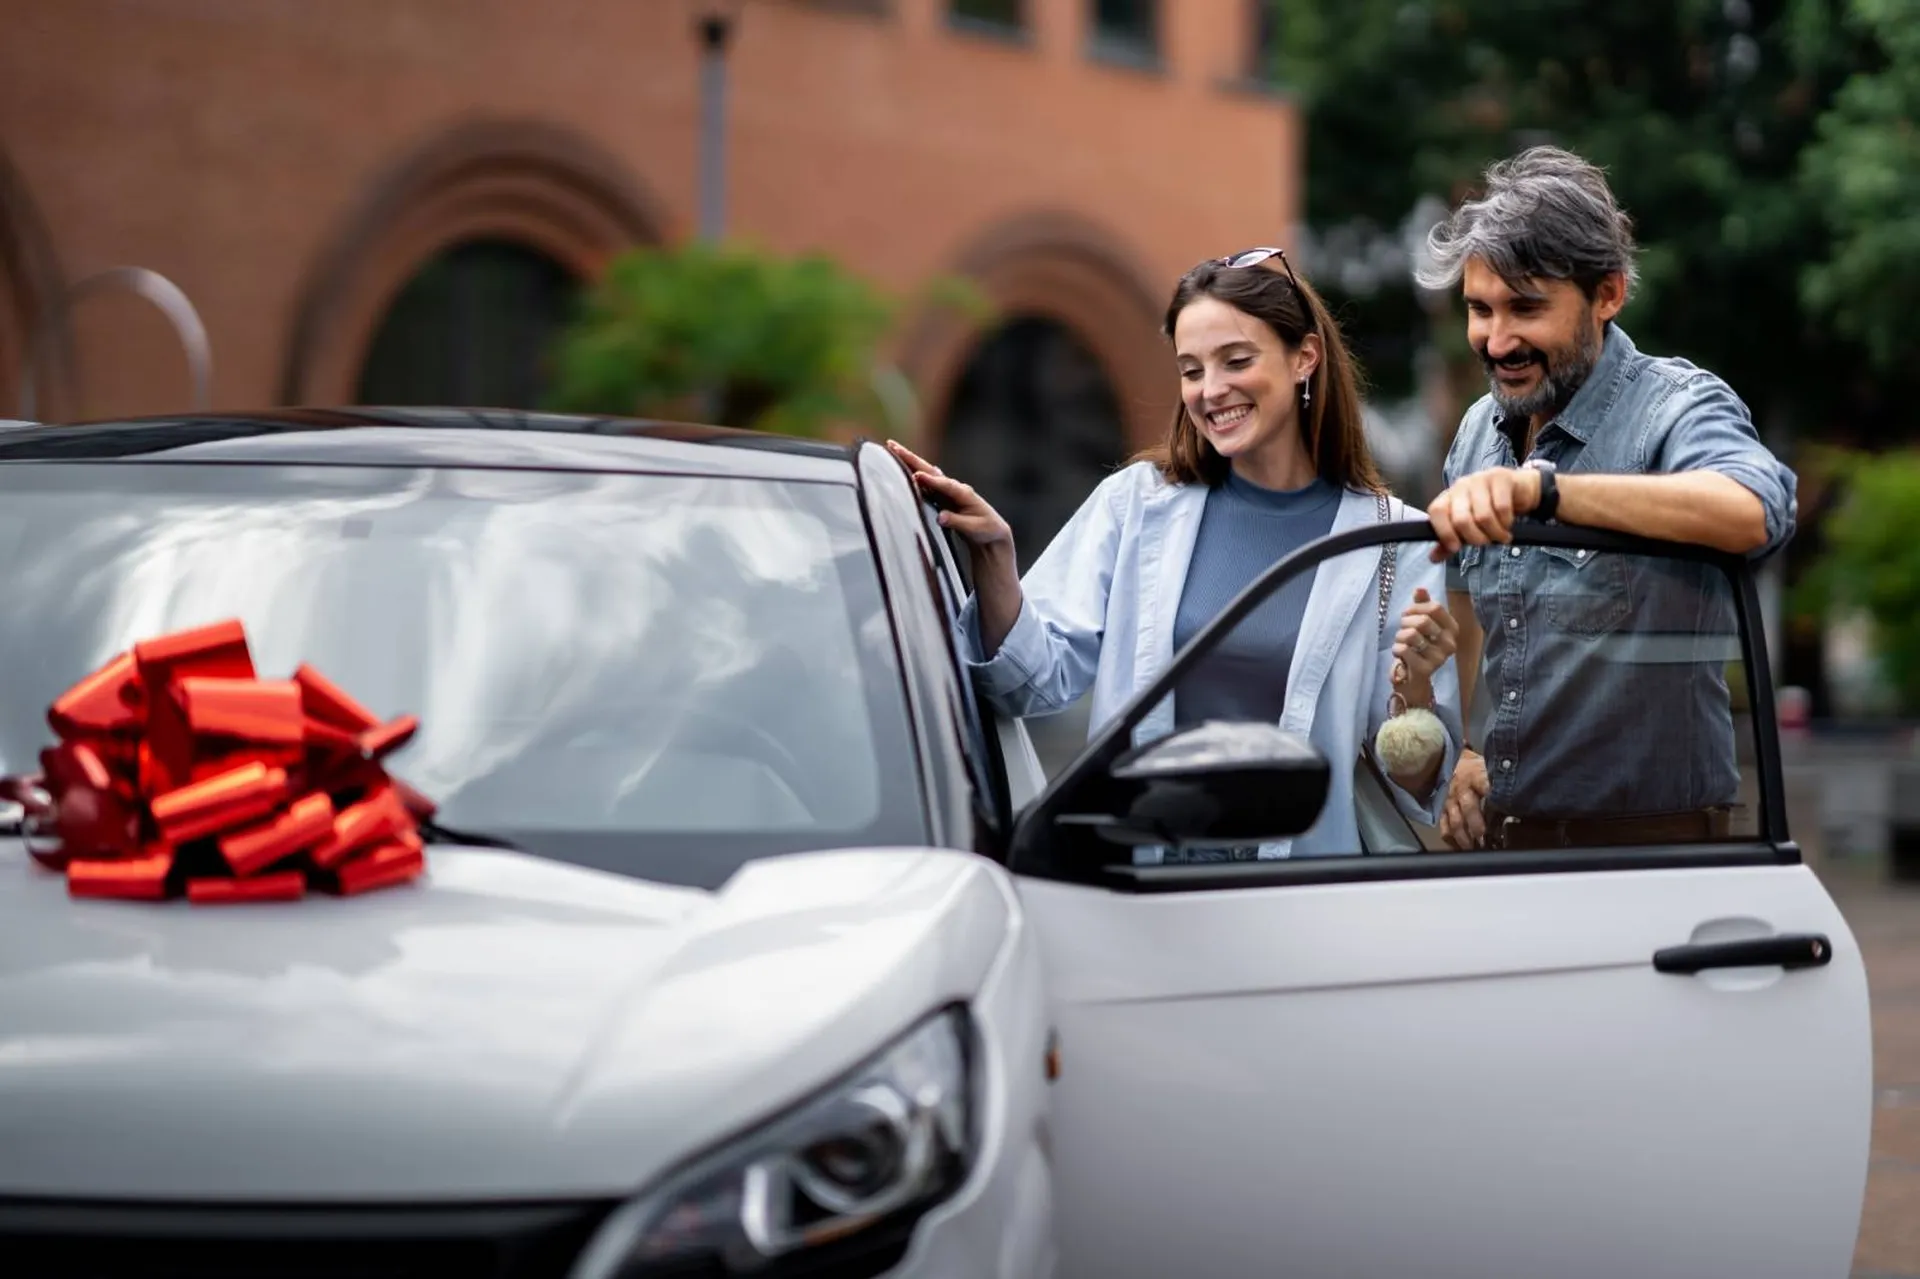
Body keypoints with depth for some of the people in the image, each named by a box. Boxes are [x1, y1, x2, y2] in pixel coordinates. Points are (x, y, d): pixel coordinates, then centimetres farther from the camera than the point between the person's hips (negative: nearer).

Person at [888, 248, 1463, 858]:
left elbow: (1414, 784, 8)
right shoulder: (1136, 504, 9)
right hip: (1135, 866, 0)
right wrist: (993, 557, -10)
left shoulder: (1392, 541, 5)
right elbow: (1041, 681, 3)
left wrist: (1415, 686, -11)